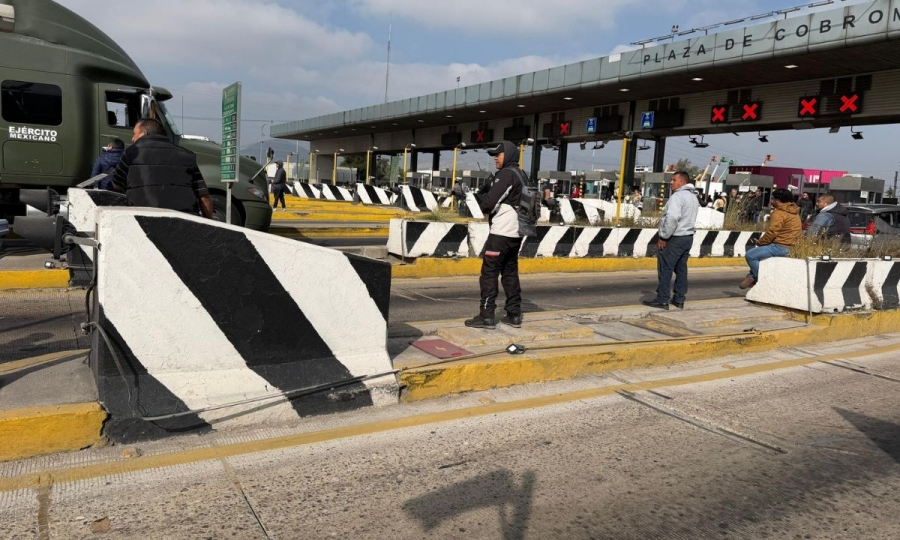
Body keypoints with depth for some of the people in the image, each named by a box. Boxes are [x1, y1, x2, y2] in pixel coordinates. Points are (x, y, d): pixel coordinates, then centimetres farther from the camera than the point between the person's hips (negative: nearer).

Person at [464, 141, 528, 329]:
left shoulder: (505, 174, -11)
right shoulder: (522, 175, 18)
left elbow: (489, 203, -17)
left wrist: (478, 196, 4)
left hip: (501, 233, -9)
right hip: (515, 232, 9)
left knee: (489, 272, -4)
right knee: (510, 273, 13)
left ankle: (486, 316, -4)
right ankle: (514, 315, 14)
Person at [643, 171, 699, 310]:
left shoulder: (678, 196, -15)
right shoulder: (693, 197, 16)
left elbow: (672, 218, -25)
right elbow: (688, 218, 17)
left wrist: (663, 237, -19)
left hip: (675, 238, -10)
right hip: (688, 237, 10)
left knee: (665, 269, -5)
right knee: (681, 270, 12)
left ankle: (662, 300, -4)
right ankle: (679, 300, 16)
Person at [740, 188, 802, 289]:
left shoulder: (779, 213, -15)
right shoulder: (792, 211, 17)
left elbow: (771, 233, -20)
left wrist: (759, 242, -3)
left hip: (780, 247, -11)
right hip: (790, 246, 11)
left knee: (750, 255, -11)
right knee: (755, 252, 23)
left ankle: (761, 280, -3)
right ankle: (753, 276, 19)